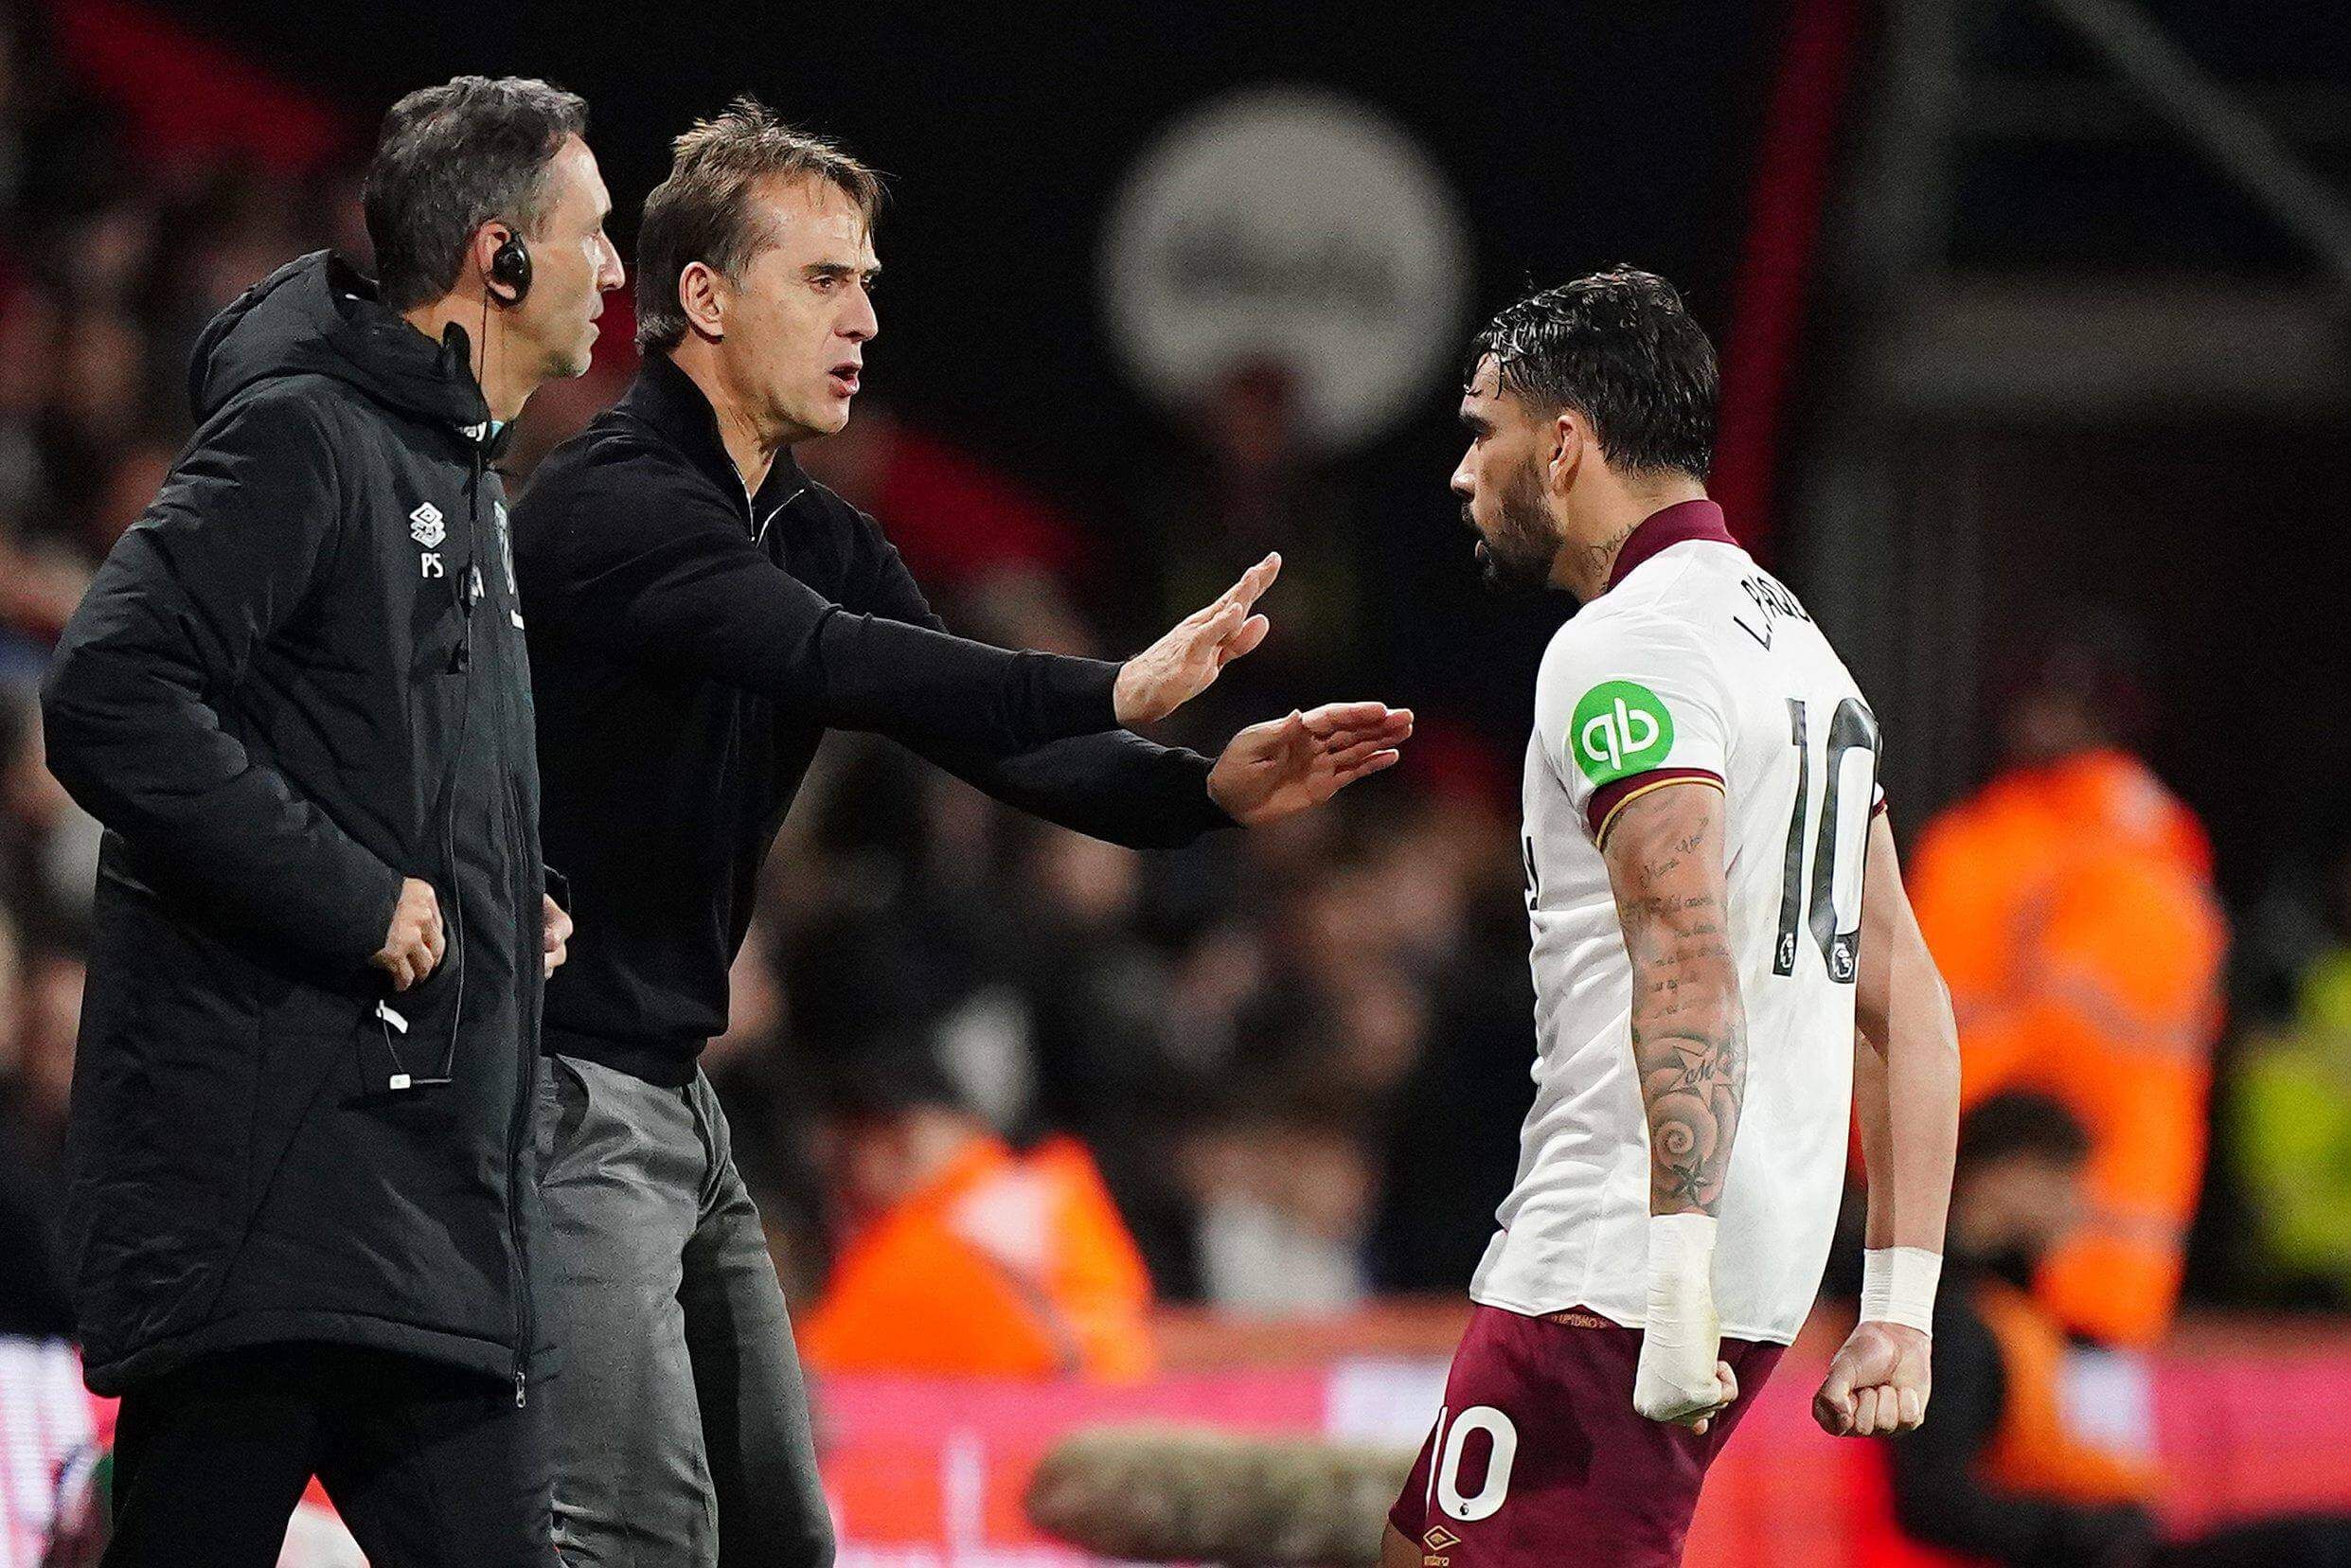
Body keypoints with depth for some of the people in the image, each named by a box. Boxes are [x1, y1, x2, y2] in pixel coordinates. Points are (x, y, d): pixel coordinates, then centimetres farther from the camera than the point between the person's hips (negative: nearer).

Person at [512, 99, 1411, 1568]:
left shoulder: (815, 536, 13)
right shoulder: (613, 503, -16)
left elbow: (987, 734, 7)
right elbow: (827, 662, -32)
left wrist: (1206, 788, -11)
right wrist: (1116, 690, -41)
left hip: (675, 1098, 10)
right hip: (560, 1087, -10)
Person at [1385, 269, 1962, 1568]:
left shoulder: (1625, 648, -11)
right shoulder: (1798, 642, 19)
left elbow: (1688, 958, -25)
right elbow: (1907, 1002, 19)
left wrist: (1678, 1278, -31)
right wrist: (1900, 1306, 18)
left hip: (1607, 1270, -10)